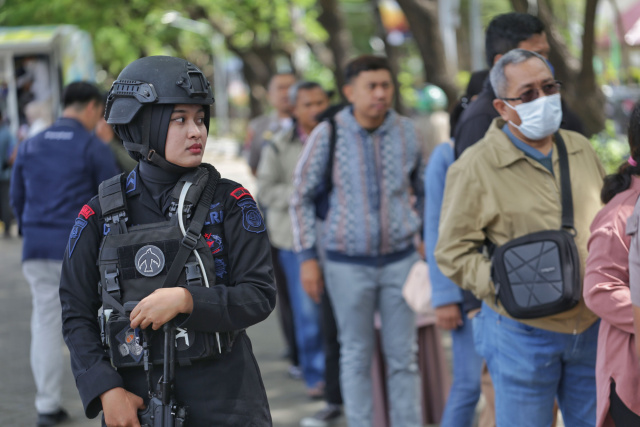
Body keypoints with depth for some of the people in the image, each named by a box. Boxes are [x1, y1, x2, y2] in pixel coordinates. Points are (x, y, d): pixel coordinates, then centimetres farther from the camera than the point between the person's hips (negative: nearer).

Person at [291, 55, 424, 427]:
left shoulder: (406, 132, -1)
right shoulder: (328, 134, -7)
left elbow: (422, 190, 14)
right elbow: (302, 196, 0)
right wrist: (307, 256, -3)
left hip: (400, 259, 2)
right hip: (348, 263, -2)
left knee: (404, 356, 5)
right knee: (357, 356, 7)